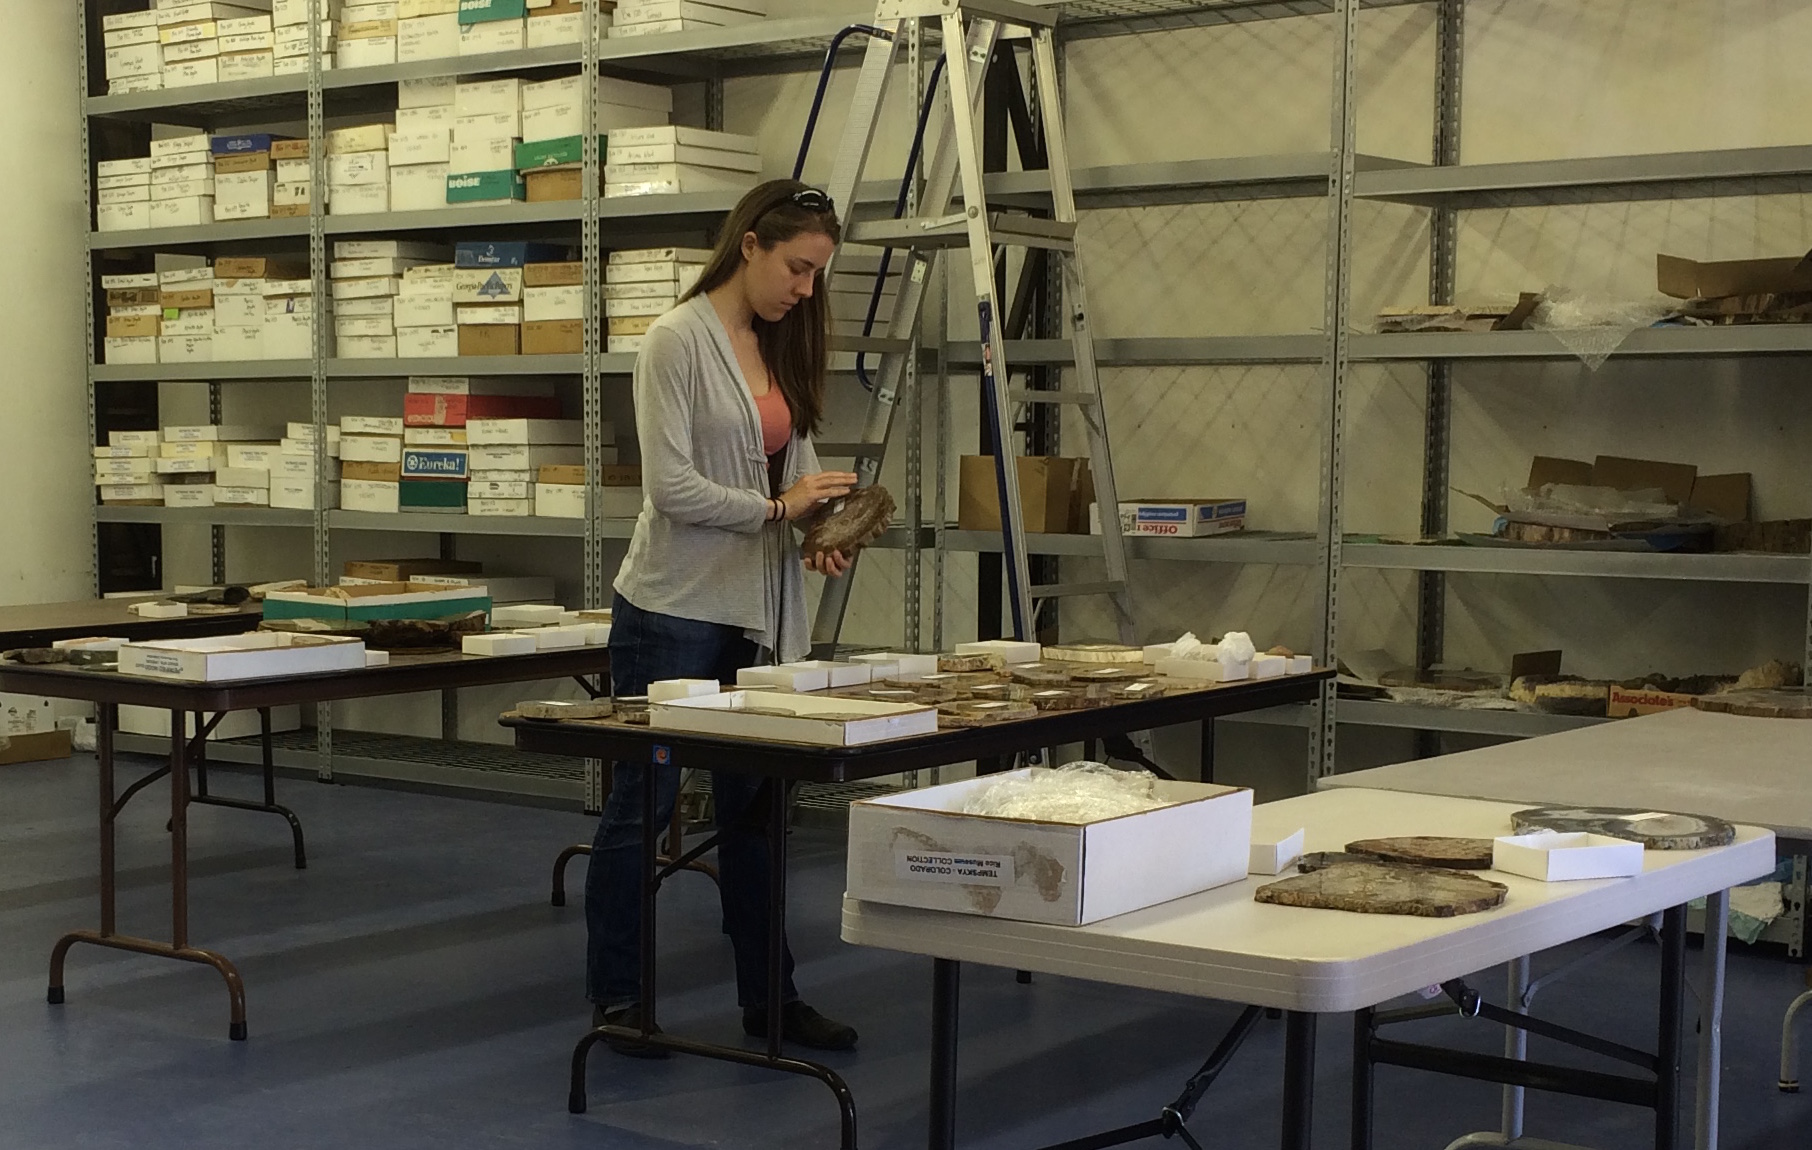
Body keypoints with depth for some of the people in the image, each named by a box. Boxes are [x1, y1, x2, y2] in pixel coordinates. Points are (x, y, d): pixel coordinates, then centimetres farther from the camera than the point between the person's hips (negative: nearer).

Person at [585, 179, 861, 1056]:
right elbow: (670, 485, -18)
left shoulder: (785, 347, 12)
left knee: (755, 805, 12)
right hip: (674, 609, -7)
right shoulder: (678, 341, -12)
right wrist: (776, 508, -16)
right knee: (644, 803, 3)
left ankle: (767, 997, 20)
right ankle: (616, 997, 14)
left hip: (759, 611, 7)